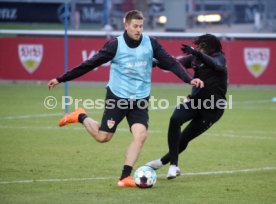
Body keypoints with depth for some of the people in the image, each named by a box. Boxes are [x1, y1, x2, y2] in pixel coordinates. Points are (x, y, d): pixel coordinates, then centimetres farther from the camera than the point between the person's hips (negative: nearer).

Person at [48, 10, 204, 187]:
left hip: (141, 99, 2)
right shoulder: (115, 45, -12)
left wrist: (189, 79, -19)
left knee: (140, 135, -16)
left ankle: (125, 177, -7)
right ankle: (81, 117, 30)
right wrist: (60, 79, -7)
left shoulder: (151, 43, -5)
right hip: (117, 96, -2)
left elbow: (171, 63, -5)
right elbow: (89, 64, -8)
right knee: (103, 137, 1)